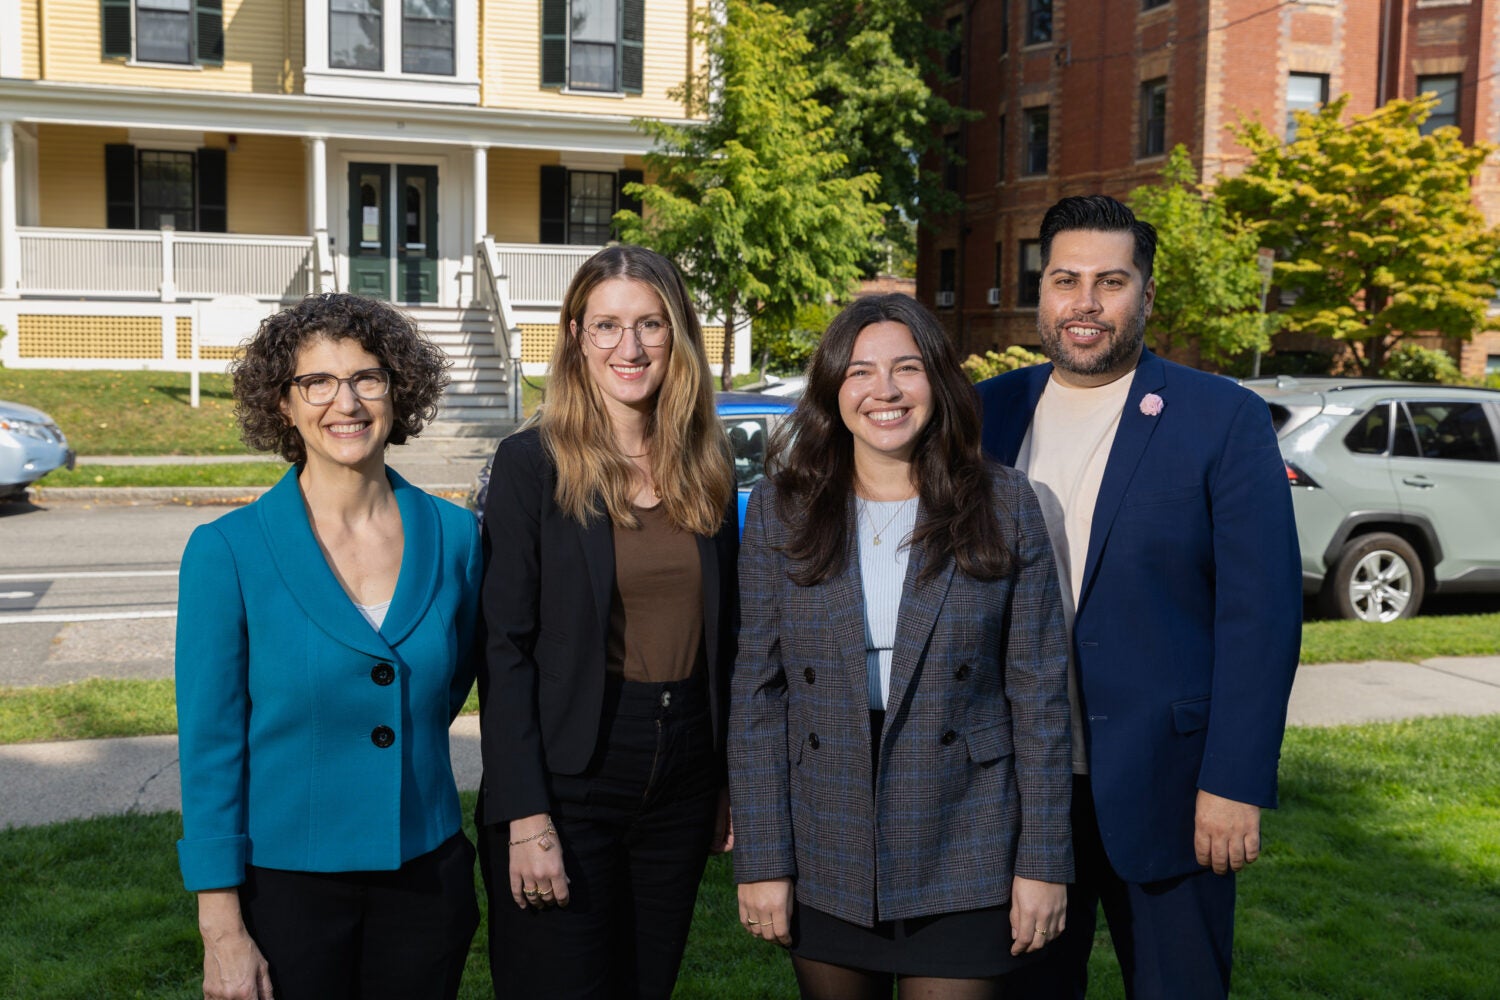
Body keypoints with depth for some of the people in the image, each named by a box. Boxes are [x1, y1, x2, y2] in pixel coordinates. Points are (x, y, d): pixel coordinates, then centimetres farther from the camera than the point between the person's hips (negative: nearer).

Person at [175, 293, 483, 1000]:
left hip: (427, 879, 3)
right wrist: (222, 928, -10)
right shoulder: (226, 552, -10)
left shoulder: (454, 536, -3)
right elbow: (209, 746, -9)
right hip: (286, 882, -2)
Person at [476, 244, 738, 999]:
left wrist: (729, 783, 11)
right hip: (568, 779, -4)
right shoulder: (531, 464, -8)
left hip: (682, 784, 5)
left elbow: (720, 638, 12)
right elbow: (505, 647, -10)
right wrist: (526, 817, -15)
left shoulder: (709, 470, 6)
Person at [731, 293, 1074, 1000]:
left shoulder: (1004, 506, -3)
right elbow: (756, 693, -2)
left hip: (963, 861, -1)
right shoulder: (780, 509, -1)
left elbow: (1038, 691, -2)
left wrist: (1044, 859, -5)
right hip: (824, 860, 1)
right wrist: (760, 858, -5)